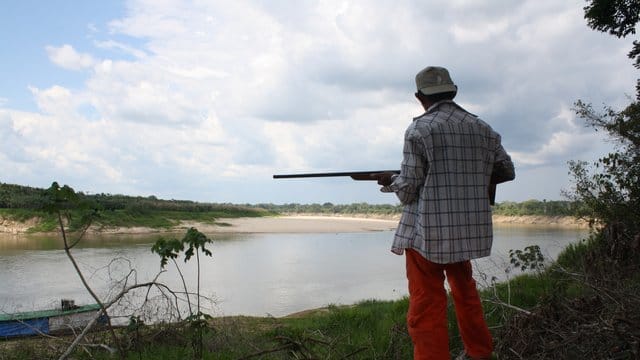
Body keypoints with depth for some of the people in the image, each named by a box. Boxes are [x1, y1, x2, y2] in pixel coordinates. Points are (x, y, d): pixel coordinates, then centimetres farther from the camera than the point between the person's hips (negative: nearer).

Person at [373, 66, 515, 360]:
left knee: (426, 308, 1)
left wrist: (390, 180, 8)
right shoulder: (482, 129, 6)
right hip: (470, 229, 6)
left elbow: (408, 190, -12)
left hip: (428, 232, -6)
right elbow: (507, 171, 16)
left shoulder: (419, 129, -10)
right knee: (464, 289, 25)